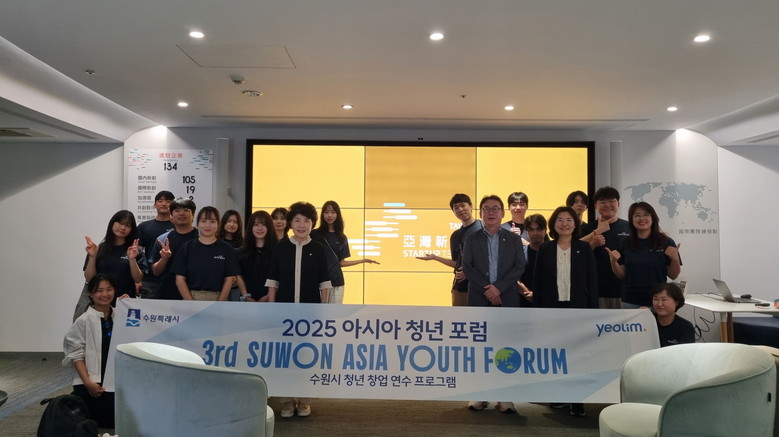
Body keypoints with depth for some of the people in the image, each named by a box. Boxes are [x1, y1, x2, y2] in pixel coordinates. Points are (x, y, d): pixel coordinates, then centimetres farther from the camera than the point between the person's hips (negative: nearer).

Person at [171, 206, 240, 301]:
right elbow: (180, 279, 2)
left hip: (218, 299, 0)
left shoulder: (227, 249, 4)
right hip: (190, 298, 0)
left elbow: (229, 279, 2)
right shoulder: (187, 247, 5)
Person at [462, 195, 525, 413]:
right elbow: (467, 267, 1)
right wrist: (486, 288, -10)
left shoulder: (514, 239, 8)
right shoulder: (472, 239, 9)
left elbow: (520, 267, 0)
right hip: (479, 298, 0)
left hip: (507, 298, 0)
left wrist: (498, 287, -11)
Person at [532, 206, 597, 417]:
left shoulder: (584, 248, 2)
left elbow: (592, 280, 1)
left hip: (578, 308, -1)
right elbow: (537, 282, 3)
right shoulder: (545, 249, 3)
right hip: (552, 308, 1)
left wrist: (593, 310, -4)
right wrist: (537, 310, -1)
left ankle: (577, 400, 7)